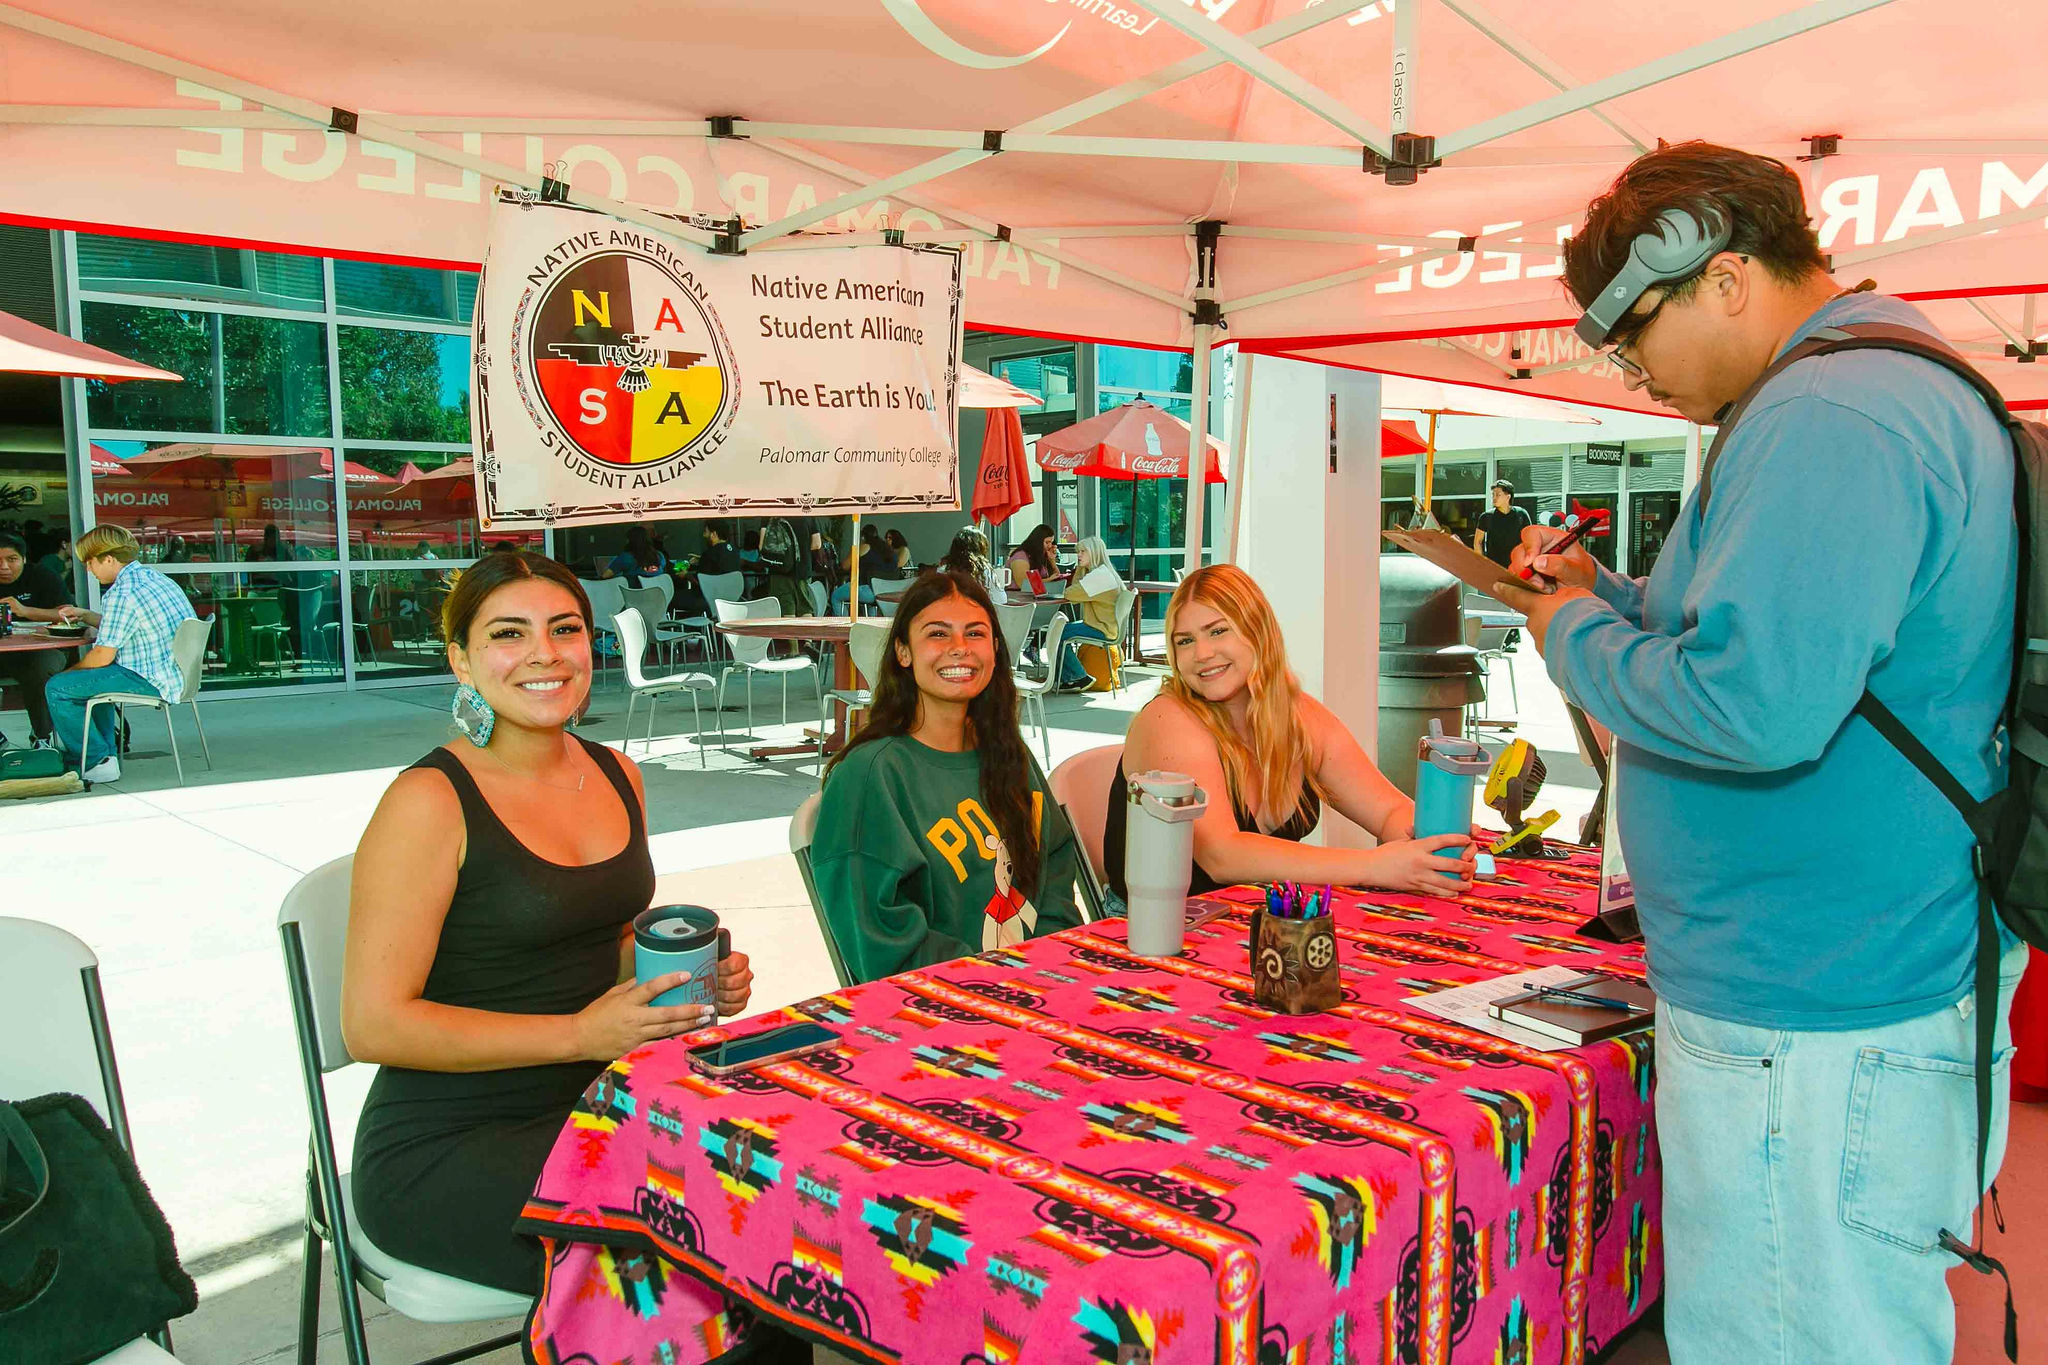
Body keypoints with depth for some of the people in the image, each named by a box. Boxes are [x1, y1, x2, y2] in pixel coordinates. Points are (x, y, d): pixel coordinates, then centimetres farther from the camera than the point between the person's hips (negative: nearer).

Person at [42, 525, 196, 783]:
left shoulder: (121, 594, -18)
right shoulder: (153, 576, 11)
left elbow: (103, 656, -14)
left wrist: (70, 671, 4)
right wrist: (84, 615, 25)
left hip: (152, 682, -10)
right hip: (177, 674, 10)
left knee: (57, 689, -4)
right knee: (93, 678, 33)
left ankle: (97, 762, 4)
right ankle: (105, 749, 34)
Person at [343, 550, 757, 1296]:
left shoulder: (617, 776, 7)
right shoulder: (430, 801, -14)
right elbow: (374, 1025, -16)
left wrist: (698, 975, 0)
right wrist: (581, 1034, -20)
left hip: (593, 1107, 7)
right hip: (444, 1149, -6)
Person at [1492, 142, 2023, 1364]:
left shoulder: (1827, 418, -20)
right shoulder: (1901, 385, 17)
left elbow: (1756, 706, -30)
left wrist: (1577, 640, -12)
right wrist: (1613, 594, 15)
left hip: (1812, 1032, -11)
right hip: (1869, 980, 11)